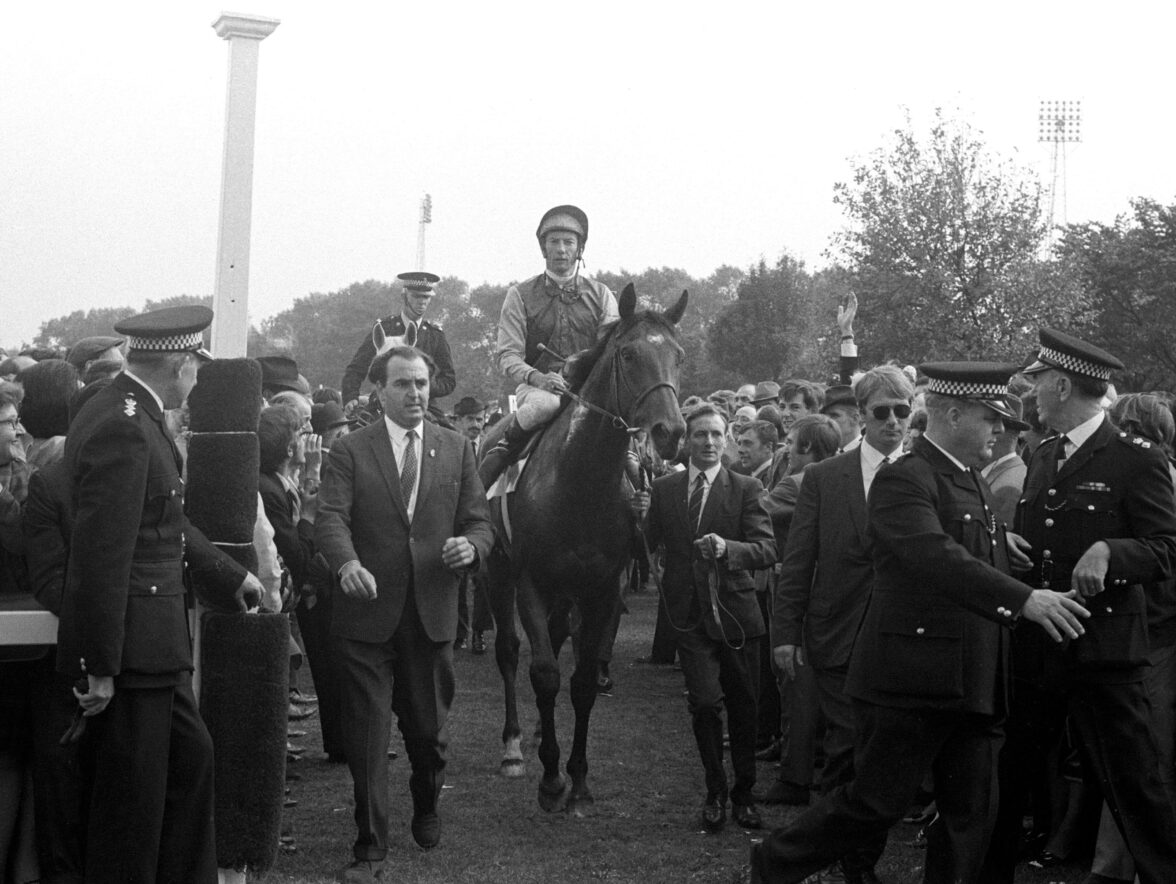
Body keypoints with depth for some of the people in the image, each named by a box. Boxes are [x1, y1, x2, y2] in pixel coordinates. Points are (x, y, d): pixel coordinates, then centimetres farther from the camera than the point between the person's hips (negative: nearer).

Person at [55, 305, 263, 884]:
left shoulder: (132, 416, 9)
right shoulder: (122, 428, -22)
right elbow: (101, 553, -24)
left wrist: (229, 575, 28)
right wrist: (100, 666, -22)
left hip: (150, 647, 10)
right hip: (129, 650, -10)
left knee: (190, 758, 21)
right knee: (132, 796, 2)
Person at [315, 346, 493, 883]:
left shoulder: (456, 449, 9)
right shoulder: (350, 452, 0)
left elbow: (479, 521, 8)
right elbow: (330, 518, -13)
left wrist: (471, 546, -15)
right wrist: (346, 563, -34)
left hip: (432, 615, 2)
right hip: (367, 613, -2)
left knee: (428, 727, 13)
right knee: (366, 733, 0)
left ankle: (426, 807, 43)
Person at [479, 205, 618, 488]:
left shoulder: (600, 295, 14)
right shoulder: (520, 295, 8)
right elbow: (507, 356, 1)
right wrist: (536, 377, -20)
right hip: (537, 387, -2)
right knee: (544, 404, -38)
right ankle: (501, 450, -15)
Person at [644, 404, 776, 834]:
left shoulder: (746, 488, -2)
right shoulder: (664, 488, 6)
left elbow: (768, 549, -14)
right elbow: (648, 543, 11)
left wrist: (727, 548, -28)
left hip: (736, 612, 0)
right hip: (691, 615, 0)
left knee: (743, 708, 9)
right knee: (705, 702, -12)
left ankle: (743, 794, 28)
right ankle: (715, 792, 9)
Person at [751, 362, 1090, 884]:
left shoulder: (975, 483, 17)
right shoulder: (903, 480, -14)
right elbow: (936, 557, -29)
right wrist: (1024, 600, -37)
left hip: (972, 684, 9)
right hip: (913, 679, -9)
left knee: (971, 815, 9)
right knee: (875, 804, 0)